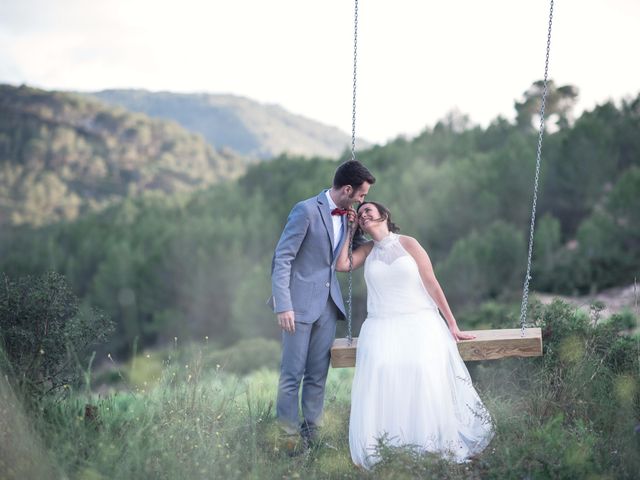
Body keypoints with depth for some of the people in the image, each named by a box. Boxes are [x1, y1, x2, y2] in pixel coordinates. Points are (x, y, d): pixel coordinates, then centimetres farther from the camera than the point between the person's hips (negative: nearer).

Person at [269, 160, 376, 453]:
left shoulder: (345, 215, 10)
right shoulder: (306, 210, -12)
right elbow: (282, 259, -14)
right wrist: (283, 306, -19)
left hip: (327, 305, 7)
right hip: (300, 304, -7)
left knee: (318, 374, 11)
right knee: (292, 374, -1)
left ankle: (310, 432, 21)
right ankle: (291, 436, 9)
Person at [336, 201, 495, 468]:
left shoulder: (408, 243, 6)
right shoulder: (368, 250, 16)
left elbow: (432, 284, 5)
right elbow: (341, 265, -1)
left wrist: (452, 325, 2)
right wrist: (350, 231, 10)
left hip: (420, 320, -2)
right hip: (382, 324, 2)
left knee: (424, 367, -32)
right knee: (379, 367, -31)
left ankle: (430, 441, -19)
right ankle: (384, 445, -23)